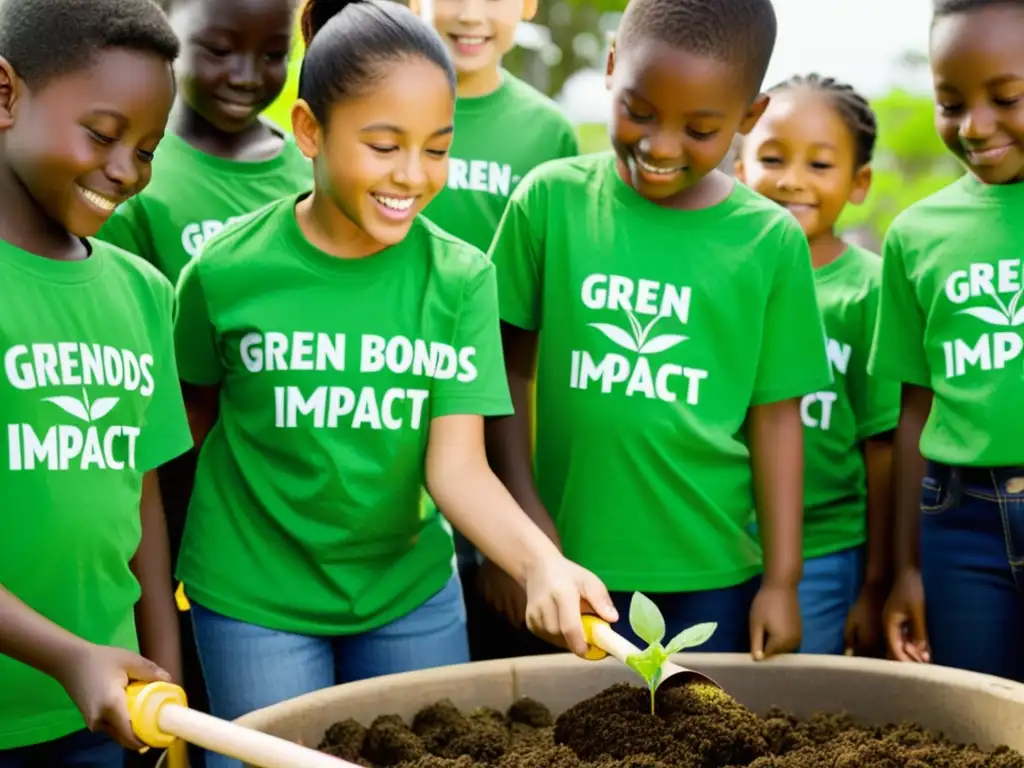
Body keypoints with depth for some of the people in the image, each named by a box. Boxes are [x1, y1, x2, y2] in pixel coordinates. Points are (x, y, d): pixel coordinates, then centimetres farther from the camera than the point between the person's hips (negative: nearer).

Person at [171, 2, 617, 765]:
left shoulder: (461, 276, -11)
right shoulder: (227, 269, -14)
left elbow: (457, 464, -16)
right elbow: (196, 417, 3)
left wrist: (539, 560, -32)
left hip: (413, 594, 2)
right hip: (254, 600, -1)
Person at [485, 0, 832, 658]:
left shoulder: (771, 241, -2)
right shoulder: (552, 199, -3)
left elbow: (775, 413, 1)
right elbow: (510, 366, 2)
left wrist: (782, 578, 2)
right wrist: (522, 505, -5)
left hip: (714, 572, 0)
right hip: (571, 560, 0)